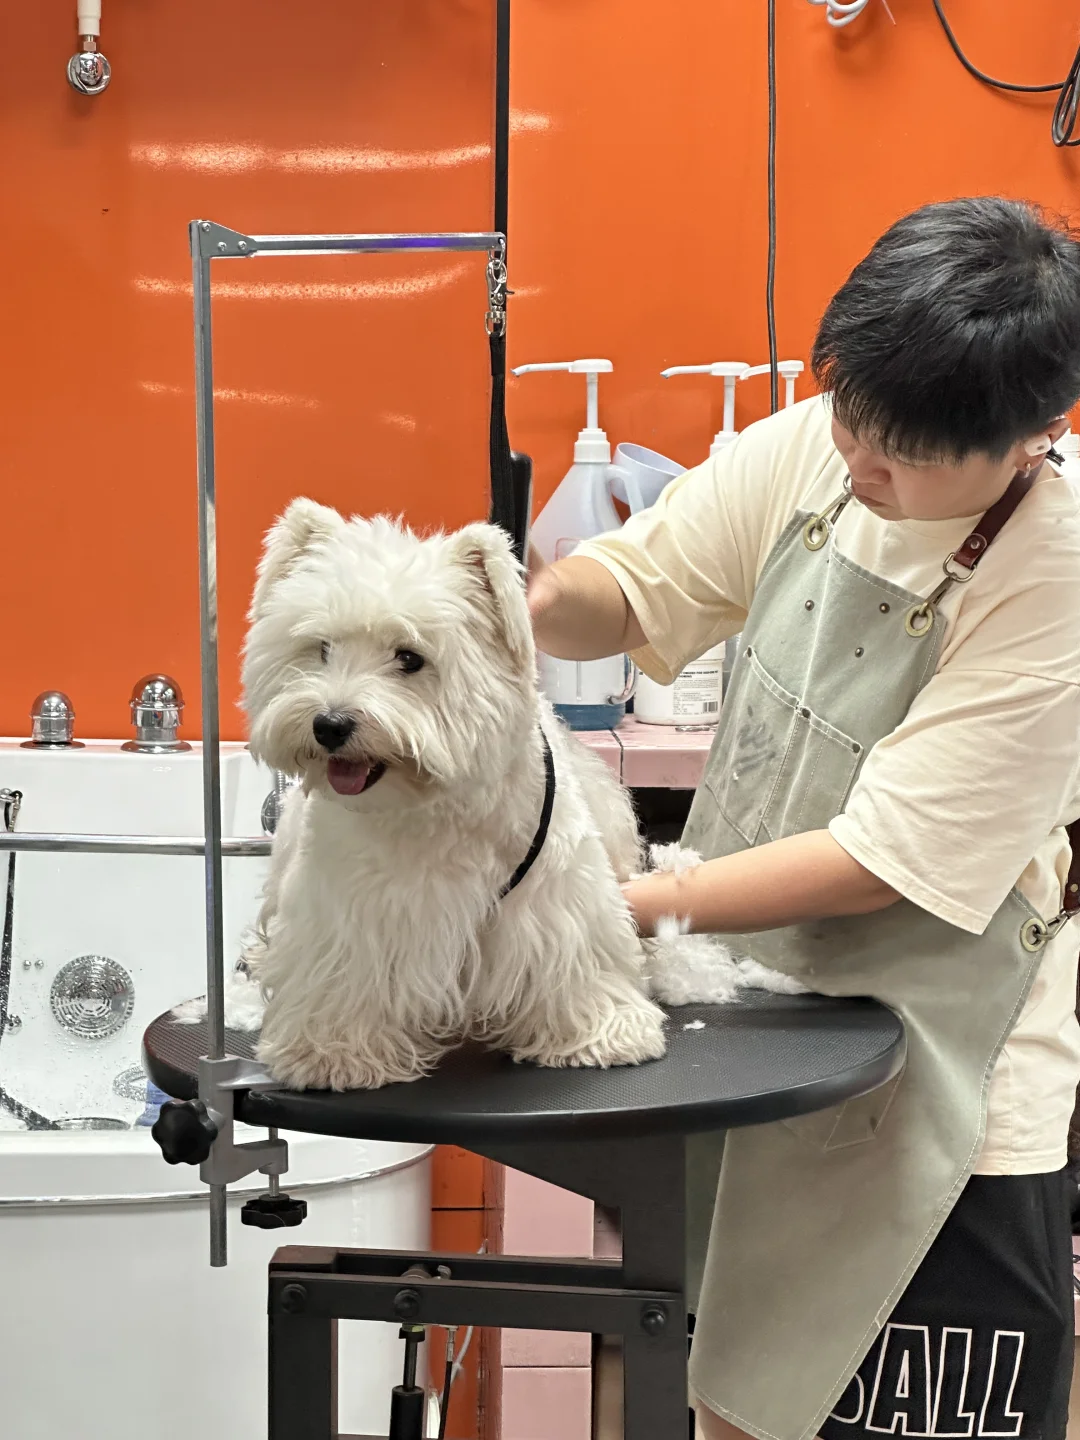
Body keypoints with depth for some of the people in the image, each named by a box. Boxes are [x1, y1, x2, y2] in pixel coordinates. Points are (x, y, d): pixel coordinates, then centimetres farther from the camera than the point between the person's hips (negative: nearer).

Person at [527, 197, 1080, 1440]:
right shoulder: (814, 450, -8)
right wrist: (543, 601, -22)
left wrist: (614, 906, -24)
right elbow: (635, 586, 1)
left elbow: (882, 861, -24)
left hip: (930, 1092, -5)